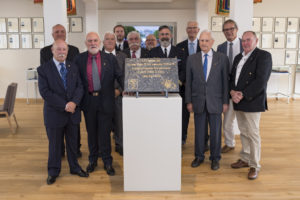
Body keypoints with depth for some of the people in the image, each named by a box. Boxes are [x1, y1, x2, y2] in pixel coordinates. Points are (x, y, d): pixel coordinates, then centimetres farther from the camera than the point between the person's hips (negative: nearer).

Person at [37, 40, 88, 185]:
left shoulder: (73, 67, 7)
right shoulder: (43, 69, -6)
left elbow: (79, 87, 1)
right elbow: (45, 92, -14)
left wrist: (74, 102, -17)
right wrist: (64, 105, -19)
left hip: (73, 112, 3)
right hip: (54, 113, -3)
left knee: (73, 142, 15)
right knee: (54, 144, 10)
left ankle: (74, 167, 34)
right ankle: (53, 171, 28)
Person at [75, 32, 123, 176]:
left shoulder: (110, 59, 1)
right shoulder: (79, 59, 3)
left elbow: (119, 76, -1)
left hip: (105, 101, -1)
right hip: (88, 101, 1)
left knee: (105, 132, 4)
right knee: (91, 132, 13)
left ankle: (107, 162, 19)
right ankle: (92, 160, 30)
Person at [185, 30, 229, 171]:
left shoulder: (222, 58, 1)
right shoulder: (192, 59, 5)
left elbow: (225, 81, 0)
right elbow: (188, 82, 5)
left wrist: (225, 102, -3)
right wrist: (188, 101, 1)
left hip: (215, 101, -1)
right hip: (198, 101, 1)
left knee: (215, 131, 8)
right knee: (199, 131, 10)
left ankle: (215, 158, 24)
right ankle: (199, 156, 26)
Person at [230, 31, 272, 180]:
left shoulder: (263, 56, -6)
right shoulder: (238, 57, 17)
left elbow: (261, 81, -16)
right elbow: (232, 77, 16)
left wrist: (243, 95, -17)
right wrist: (233, 92, -4)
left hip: (252, 102, -7)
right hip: (238, 102, 7)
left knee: (253, 134, -2)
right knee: (244, 133, 15)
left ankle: (254, 166, 10)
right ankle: (245, 159, 29)